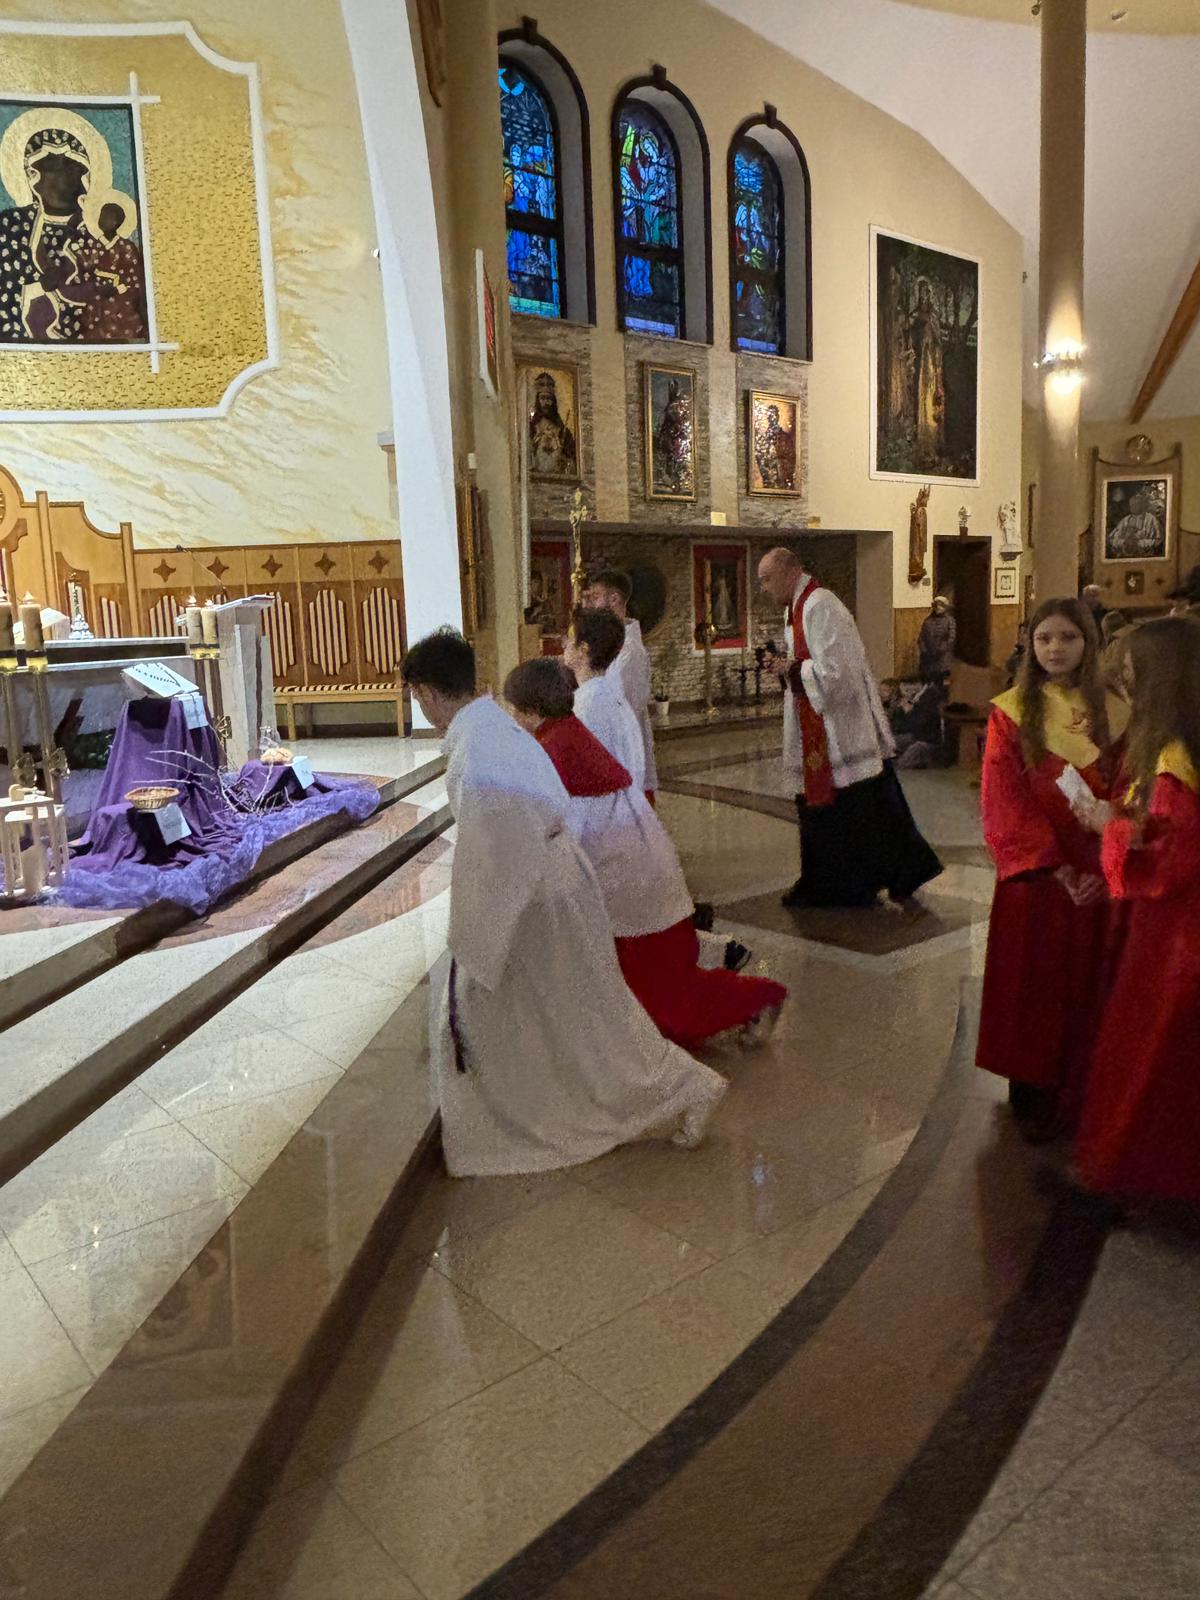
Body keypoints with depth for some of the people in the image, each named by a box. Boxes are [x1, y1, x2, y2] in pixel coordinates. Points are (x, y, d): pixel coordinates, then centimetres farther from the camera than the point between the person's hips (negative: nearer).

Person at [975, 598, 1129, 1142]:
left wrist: (1105, 869, -14)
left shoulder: (1112, 714, 2)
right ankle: (1032, 1095, 22)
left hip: (1094, 879, 2)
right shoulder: (1011, 712, -2)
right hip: (1033, 874, -1)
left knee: (1085, 987, 9)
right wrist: (1053, 867, -16)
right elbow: (1005, 803, -8)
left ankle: (1076, 1094, 25)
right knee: (1030, 986, 7)